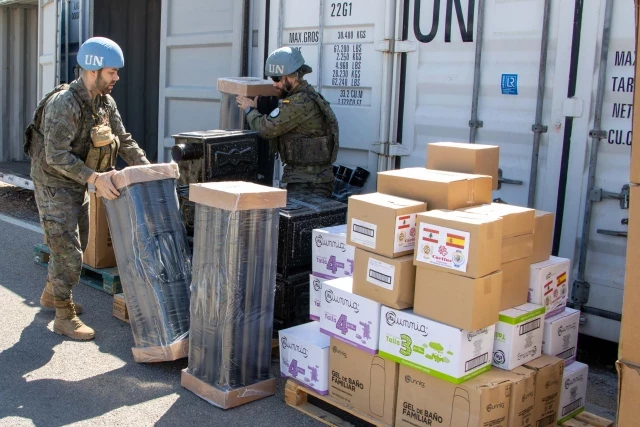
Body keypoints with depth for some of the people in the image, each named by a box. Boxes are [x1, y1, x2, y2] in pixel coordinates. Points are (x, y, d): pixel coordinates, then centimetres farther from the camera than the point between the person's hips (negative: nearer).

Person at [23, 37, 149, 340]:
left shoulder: (105, 102, 0)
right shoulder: (63, 104, -26)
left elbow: (124, 141, 5)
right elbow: (56, 156, -31)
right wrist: (95, 178, -38)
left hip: (77, 184, 9)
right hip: (54, 184, -9)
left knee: (78, 244, 19)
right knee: (67, 250, -8)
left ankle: (51, 295, 40)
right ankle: (65, 317, 4)